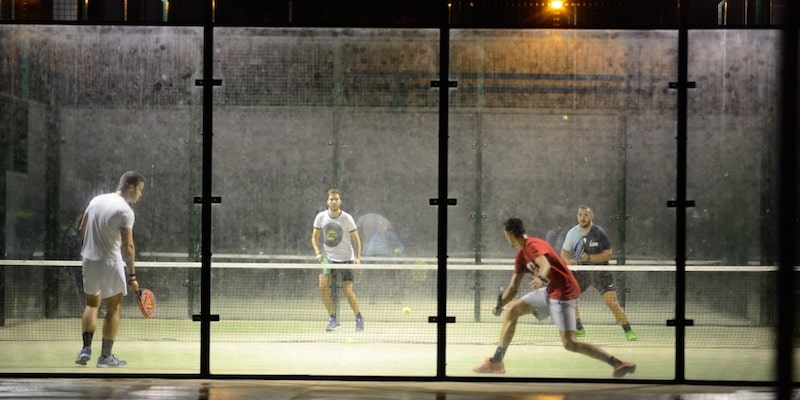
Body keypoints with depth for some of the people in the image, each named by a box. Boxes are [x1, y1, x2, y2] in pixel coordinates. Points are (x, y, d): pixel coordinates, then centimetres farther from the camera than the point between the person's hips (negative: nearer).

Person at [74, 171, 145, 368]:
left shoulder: (96, 200, 4)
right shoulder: (125, 211, -16)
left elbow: (82, 229, 12)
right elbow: (128, 247, -17)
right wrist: (132, 275, -12)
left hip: (88, 259, 6)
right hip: (110, 263, -6)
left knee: (91, 304, 20)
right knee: (113, 309, 6)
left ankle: (86, 349, 13)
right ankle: (106, 357, 8)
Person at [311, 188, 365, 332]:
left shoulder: (347, 218, -10)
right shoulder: (321, 217, -3)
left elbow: (356, 239, -2)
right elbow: (315, 237, 8)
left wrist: (357, 257, -14)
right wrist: (318, 252, -9)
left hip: (346, 258, -3)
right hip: (328, 257, 3)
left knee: (347, 291, -8)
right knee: (323, 286, -15)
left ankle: (359, 318, 12)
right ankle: (333, 319, -4)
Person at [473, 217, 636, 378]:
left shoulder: (532, 245, -16)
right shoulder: (521, 255, 13)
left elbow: (546, 265, -37)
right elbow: (513, 287, 17)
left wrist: (541, 279, -56)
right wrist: (500, 304, 4)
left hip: (564, 292, -10)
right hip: (549, 291, 10)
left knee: (569, 343, -17)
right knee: (511, 309, 10)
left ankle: (619, 364, -13)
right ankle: (496, 361, 15)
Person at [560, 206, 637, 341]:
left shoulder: (599, 233, -13)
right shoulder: (572, 233, -4)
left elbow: (608, 254, -14)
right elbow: (564, 252, 8)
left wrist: (589, 257, -26)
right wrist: (568, 261, -14)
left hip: (600, 272, -3)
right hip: (581, 272, 4)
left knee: (612, 303, -11)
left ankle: (628, 331, 3)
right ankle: (579, 328, 14)